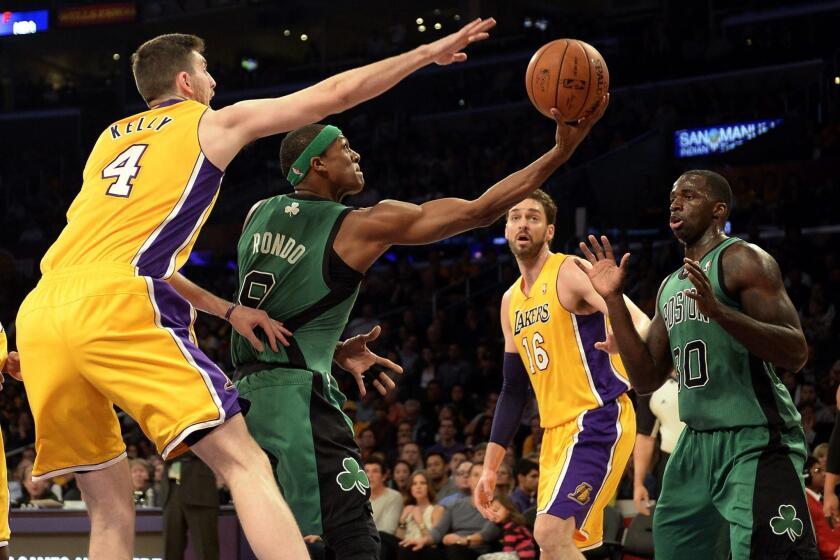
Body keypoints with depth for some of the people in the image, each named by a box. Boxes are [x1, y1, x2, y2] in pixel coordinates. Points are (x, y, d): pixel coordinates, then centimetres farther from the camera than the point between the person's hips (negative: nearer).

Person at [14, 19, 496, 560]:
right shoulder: (213, 123, 16)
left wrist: (224, 310, 34)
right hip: (116, 308, -6)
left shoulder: (110, 139, 32)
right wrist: (430, 52, 30)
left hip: (39, 315, 6)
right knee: (246, 464, -9)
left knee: (111, 511, 13)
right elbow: (337, 93, 19)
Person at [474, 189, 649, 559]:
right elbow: (513, 390, 20)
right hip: (556, 431, 9)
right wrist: (490, 467, 16)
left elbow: (639, 323, -21)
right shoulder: (511, 301, 16)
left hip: (598, 420, -9)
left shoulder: (570, 272, -7)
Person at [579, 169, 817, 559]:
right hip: (697, 442, 9)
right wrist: (613, 298, 10)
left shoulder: (741, 260, -7)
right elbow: (646, 379, 16)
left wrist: (718, 310, -29)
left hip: (756, 440, -9)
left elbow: (796, 354, -16)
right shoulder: (671, 286, 18)